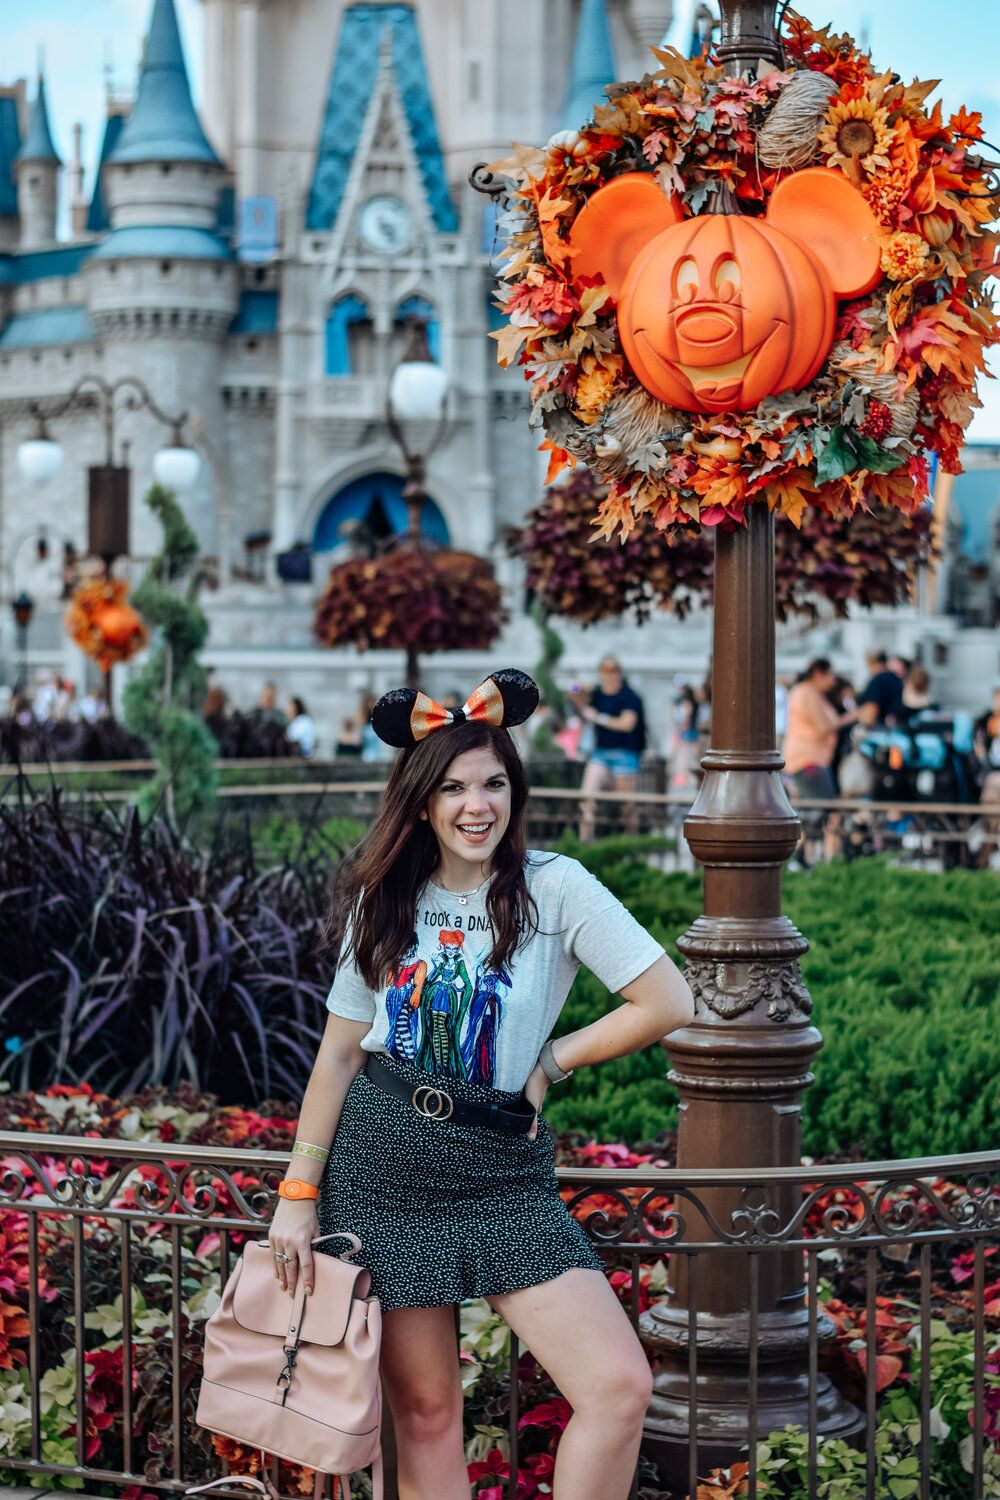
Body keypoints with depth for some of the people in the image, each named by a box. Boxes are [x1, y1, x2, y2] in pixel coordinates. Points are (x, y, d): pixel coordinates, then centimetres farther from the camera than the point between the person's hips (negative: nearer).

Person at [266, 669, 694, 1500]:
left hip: (502, 1171, -1)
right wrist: (299, 1197, 4)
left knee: (621, 1385, -14)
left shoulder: (554, 888, -5)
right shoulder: (384, 902, 4)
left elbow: (670, 1003, -8)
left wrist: (550, 1062, -3)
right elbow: (339, 1053, 8)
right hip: (379, 1169, 2)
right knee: (425, 1409, 5)